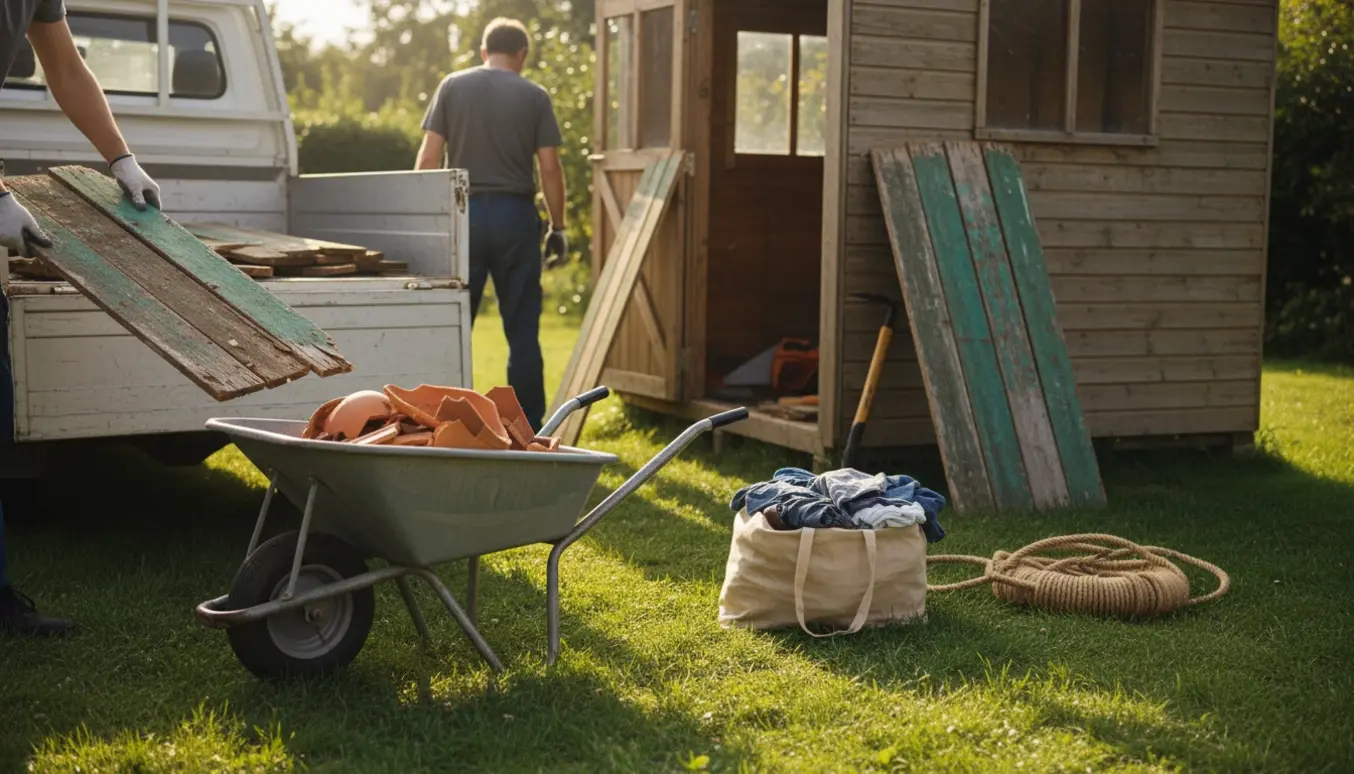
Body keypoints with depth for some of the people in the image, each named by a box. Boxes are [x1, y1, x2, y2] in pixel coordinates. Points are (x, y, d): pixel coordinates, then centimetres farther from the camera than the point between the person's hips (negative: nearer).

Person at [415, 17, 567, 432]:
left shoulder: (452, 86, 5)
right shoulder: (535, 96, 3)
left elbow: (428, 157, 0)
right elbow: (549, 167, -1)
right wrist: (557, 227, 7)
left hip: (463, 212, 1)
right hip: (515, 215, 0)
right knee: (522, 331, 4)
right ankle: (528, 429, 6)